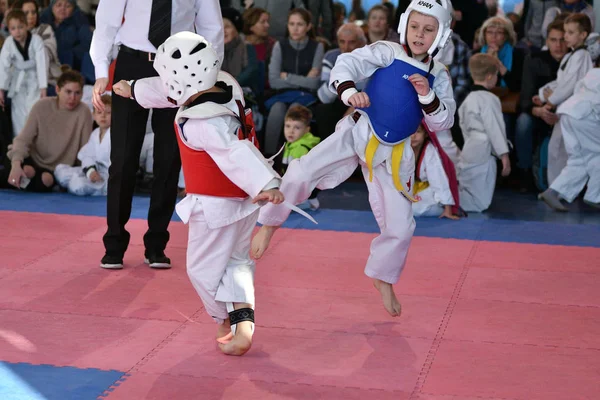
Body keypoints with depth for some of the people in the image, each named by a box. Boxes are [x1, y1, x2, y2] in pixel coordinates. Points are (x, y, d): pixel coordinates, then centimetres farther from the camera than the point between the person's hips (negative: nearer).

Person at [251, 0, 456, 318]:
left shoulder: (438, 76, 2)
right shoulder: (387, 53, -6)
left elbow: (442, 122, -1)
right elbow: (347, 64, -17)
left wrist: (427, 96, -19)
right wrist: (349, 91, -37)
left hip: (392, 154, 3)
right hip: (358, 134, -3)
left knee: (400, 226, 6)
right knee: (302, 173, -23)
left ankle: (383, 278, 33)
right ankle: (269, 225, 2)